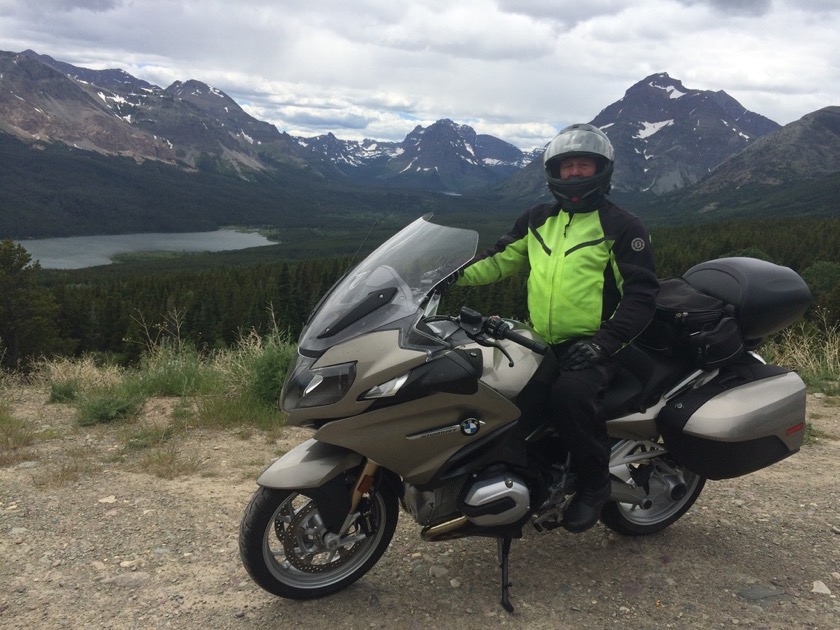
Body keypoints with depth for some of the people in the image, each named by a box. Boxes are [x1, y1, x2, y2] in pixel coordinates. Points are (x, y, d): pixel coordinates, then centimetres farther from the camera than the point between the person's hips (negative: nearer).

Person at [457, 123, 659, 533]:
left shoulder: (622, 227, 2)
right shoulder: (538, 220, 17)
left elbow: (641, 294, -5)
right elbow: (501, 259, 12)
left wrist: (605, 342, -19)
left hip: (591, 349, -5)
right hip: (540, 345, 6)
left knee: (569, 393, -34)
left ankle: (594, 482, -10)